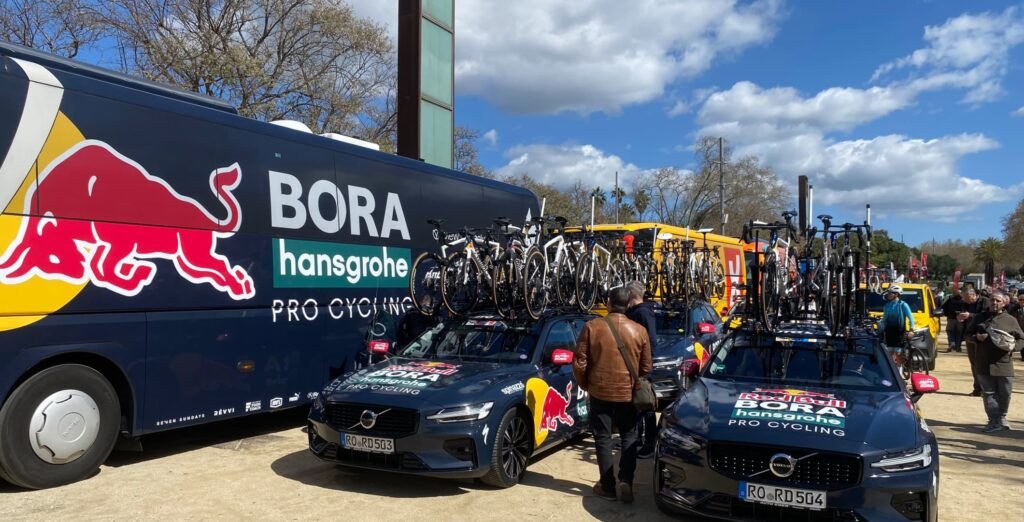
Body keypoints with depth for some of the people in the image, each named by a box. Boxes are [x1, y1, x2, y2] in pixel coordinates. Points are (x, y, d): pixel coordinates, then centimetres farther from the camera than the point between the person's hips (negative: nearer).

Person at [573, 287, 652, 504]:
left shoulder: (591, 326, -9)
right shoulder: (639, 330, -4)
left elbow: (579, 362, -7)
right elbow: (646, 367, 4)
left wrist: (585, 385, 10)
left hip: (600, 392, -1)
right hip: (628, 394, 1)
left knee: (603, 439, 10)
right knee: (629, 438, 17)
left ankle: (607, 486, 14)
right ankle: (625, 481, 6)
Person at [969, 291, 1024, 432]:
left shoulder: (1010, 320, 6)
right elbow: (969, 334, 16)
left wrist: (1012, 345, -13)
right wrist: (977, 337, -6)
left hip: (1004, 364, -1)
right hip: (984, 364, 1)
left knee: (1005, 393, 7)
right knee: (989, 393, 0)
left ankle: (1001, 418, 27)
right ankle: (994, 421, 4)